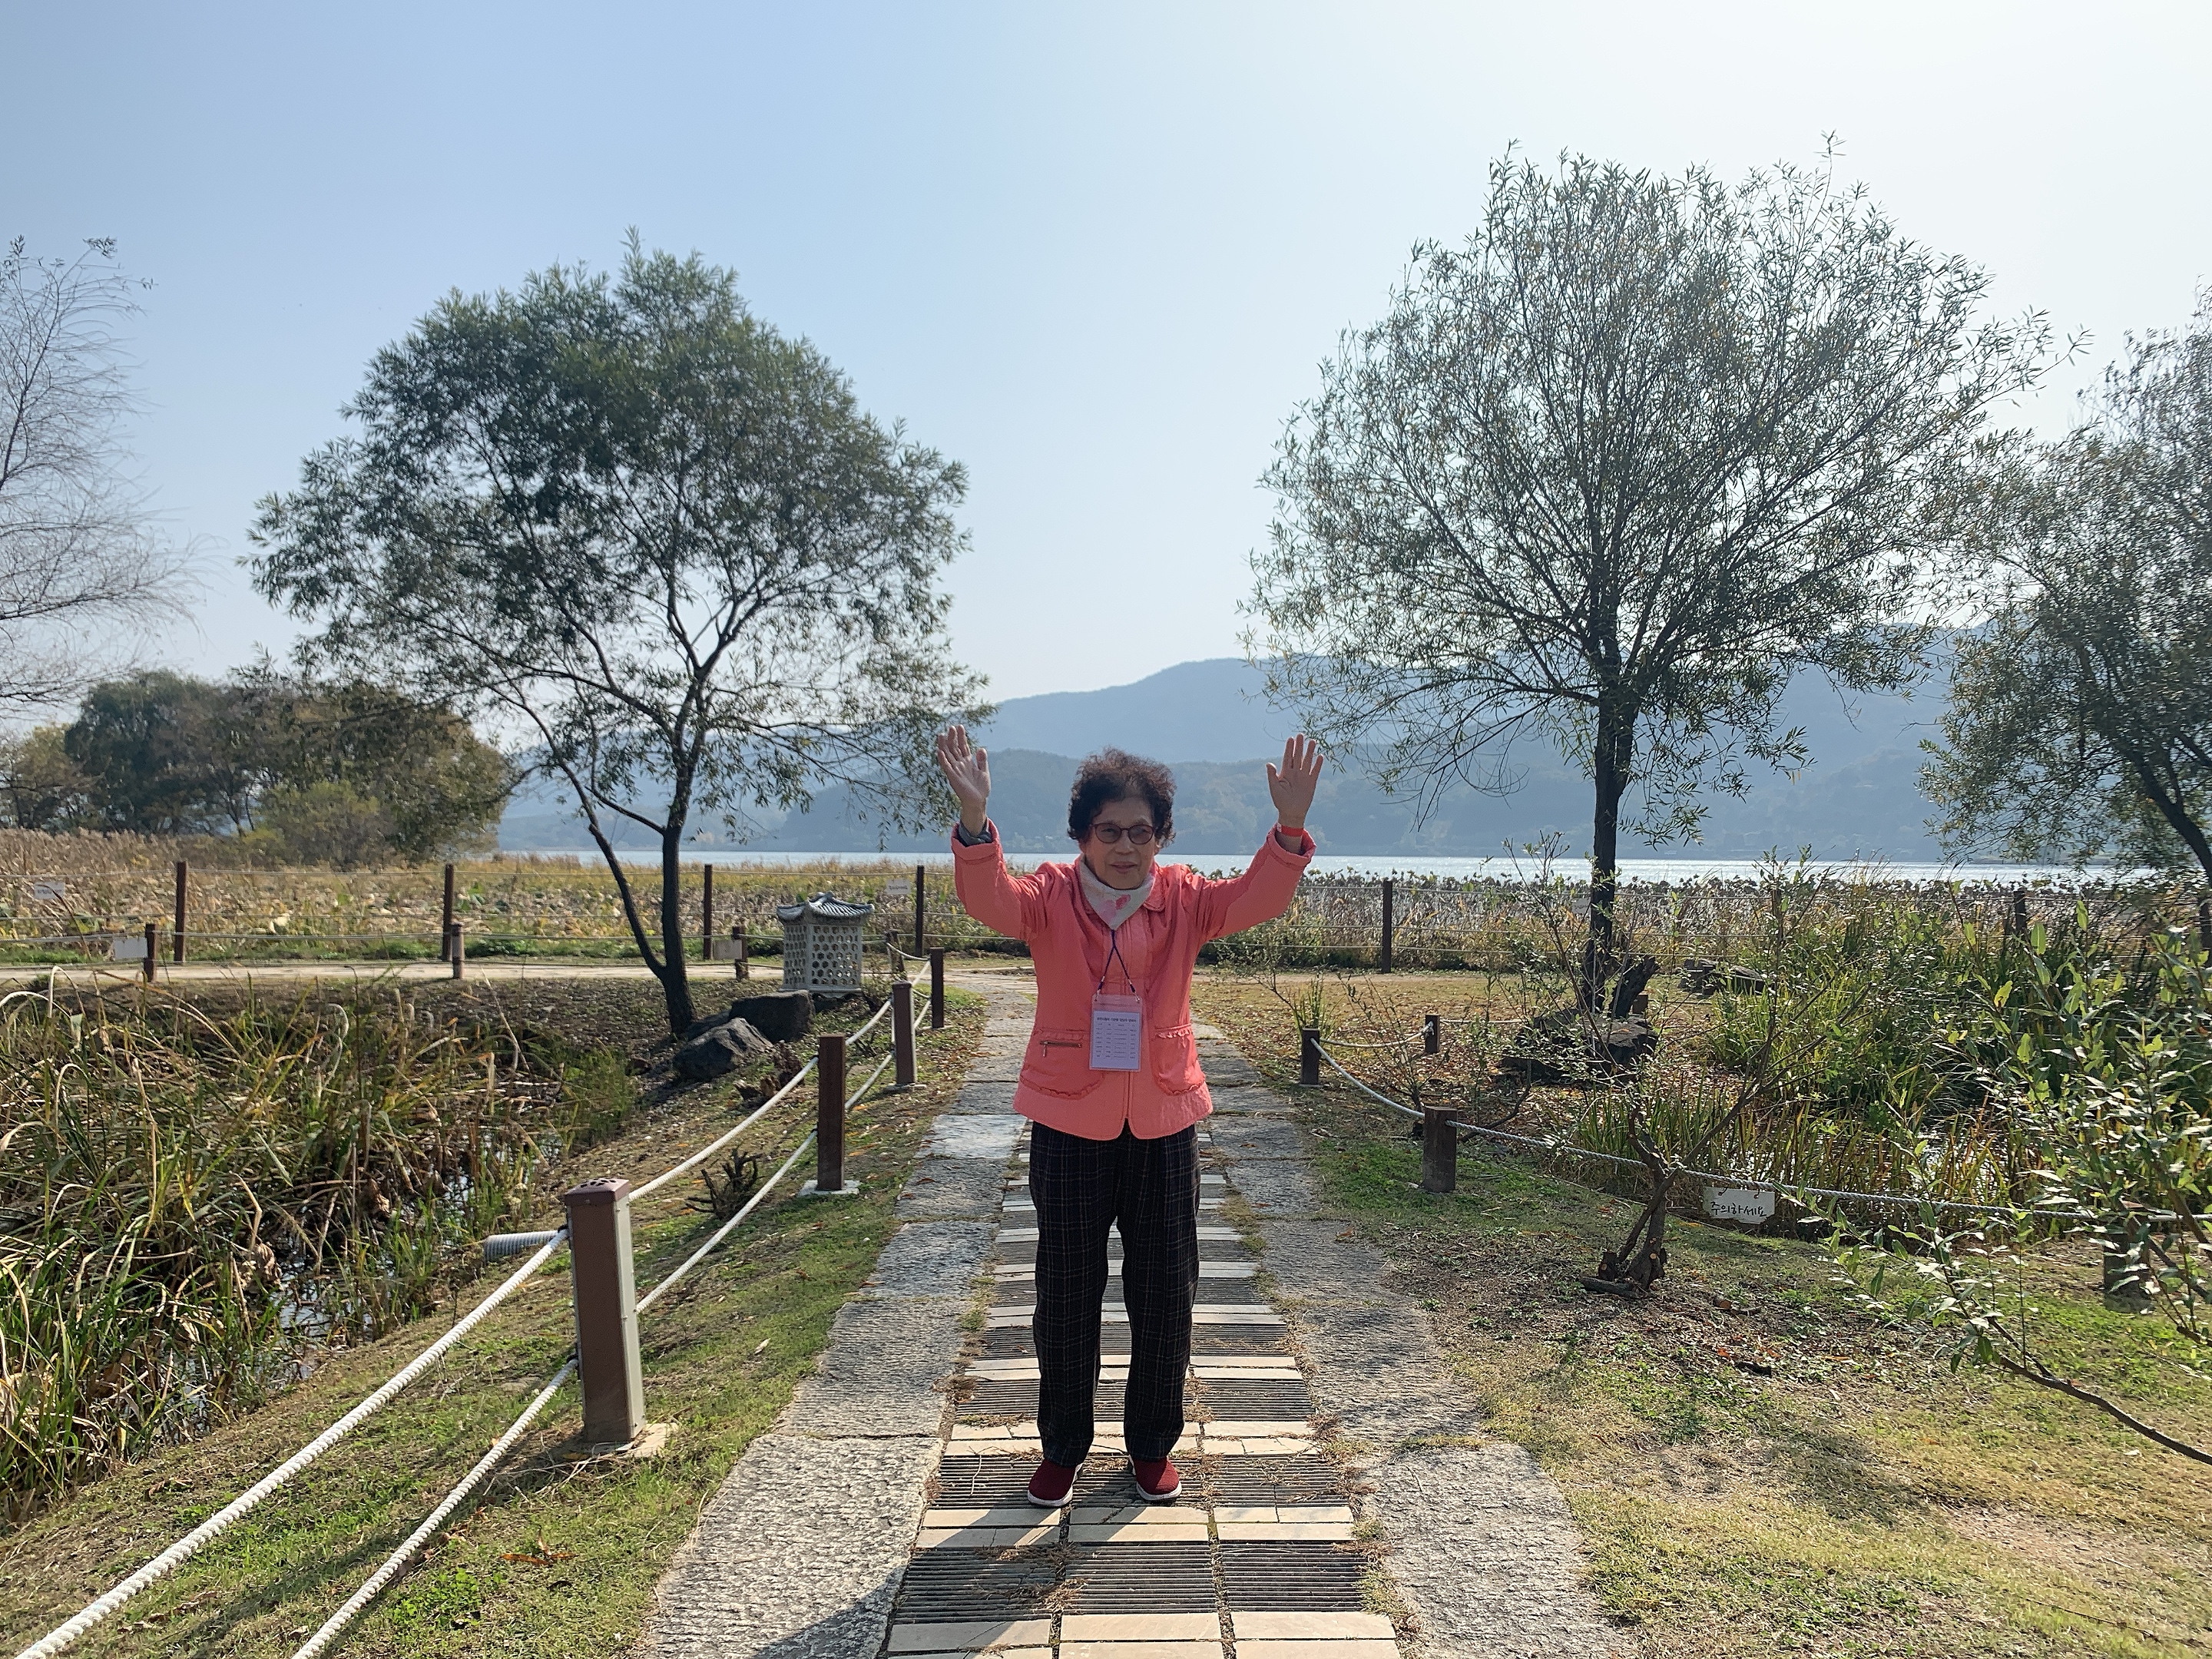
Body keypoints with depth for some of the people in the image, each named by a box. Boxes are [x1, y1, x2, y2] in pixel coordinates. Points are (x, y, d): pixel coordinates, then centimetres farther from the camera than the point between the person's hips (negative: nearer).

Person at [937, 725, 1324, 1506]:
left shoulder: (1182, 899, -1)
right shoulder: (1051, 896, -6)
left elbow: (1256, 899, -17)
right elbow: (989, 898, -25)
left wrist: (1289, 826, -36)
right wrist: (974, 814, -44)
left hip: (1163, 1126, 2)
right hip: (1069, 1126, -1)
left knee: (1166, 1294, 12)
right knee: (1066, 1296, 10)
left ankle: (1153, 1445, 33)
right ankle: (1063, 1448, 31)